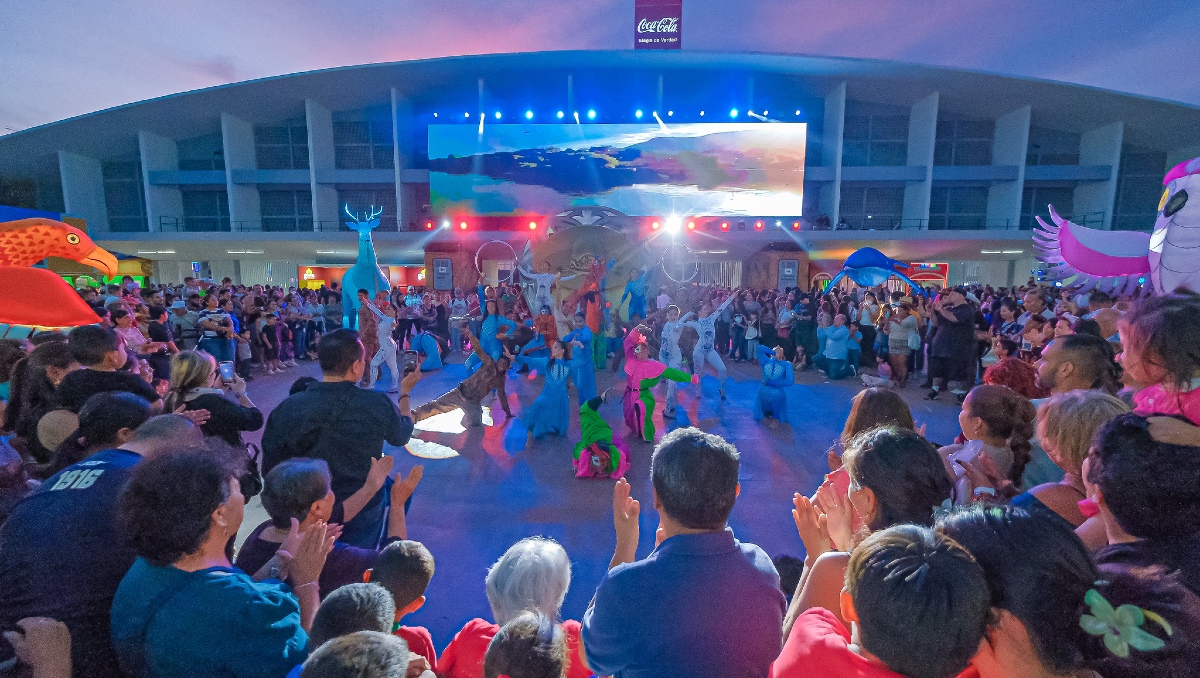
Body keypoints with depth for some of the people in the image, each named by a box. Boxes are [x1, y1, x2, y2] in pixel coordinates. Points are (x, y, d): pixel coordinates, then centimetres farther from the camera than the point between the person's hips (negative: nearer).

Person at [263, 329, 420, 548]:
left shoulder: (287, 409, -20)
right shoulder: (378, 405, -24)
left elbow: (270, 470, -10)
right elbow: (401, 436, -3)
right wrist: (405, 391, 12)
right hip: (363, 512, -1)